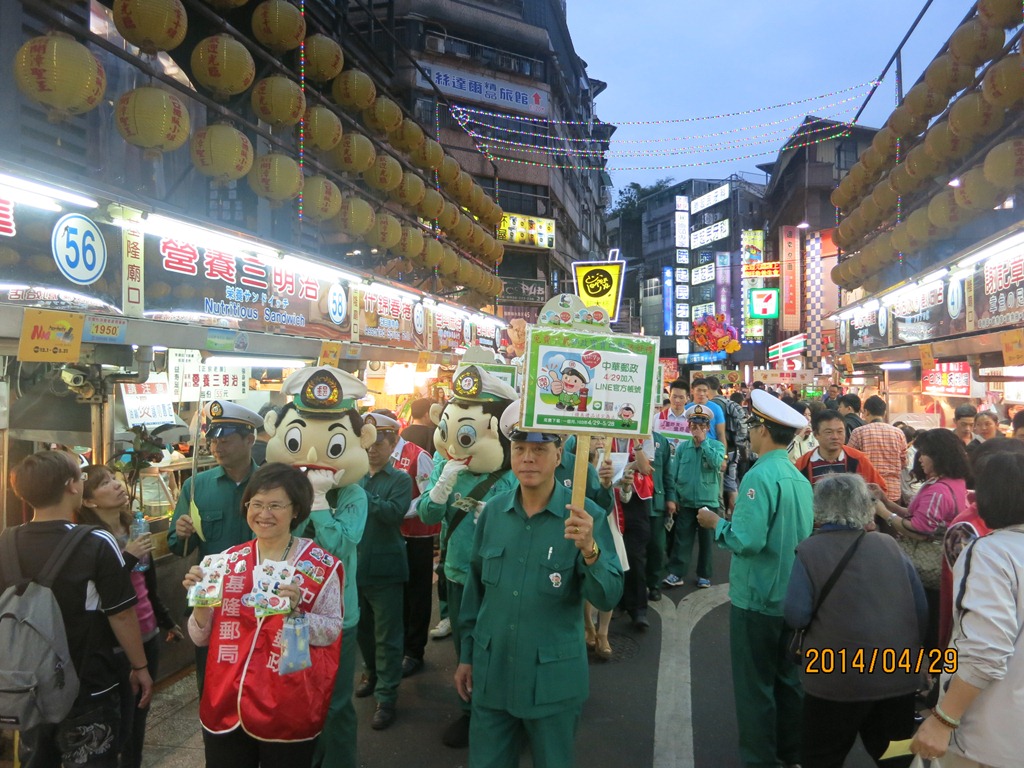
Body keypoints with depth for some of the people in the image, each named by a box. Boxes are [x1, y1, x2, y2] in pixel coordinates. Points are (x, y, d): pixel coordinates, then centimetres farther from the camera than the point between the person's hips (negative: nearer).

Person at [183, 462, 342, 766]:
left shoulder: (321, 565, -9)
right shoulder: (227, 561, 1)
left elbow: (332, 633, -9)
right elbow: (201, 637, 5)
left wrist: (296, 610, -24)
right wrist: (201, 600, -13)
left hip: (289, 714, -3)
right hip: (224, 708, 3)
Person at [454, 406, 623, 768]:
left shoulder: (587, 517, -13)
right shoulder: (493, 510, -2)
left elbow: (608, 598, -18)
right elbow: (476, 587, 8)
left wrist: (589, 549, -35)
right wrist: (466, 654, 12)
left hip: (554, 680, -3)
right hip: (491, 674, 3)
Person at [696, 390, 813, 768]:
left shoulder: (761, 475, -21)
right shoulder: (799, 478, 4)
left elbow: (747, 540, -28)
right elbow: (803, 535, 11)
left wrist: (716, 523, -10)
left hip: (756, 597, -8)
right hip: (791, 595, 8)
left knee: (755, 685, 6)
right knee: (787, 678, 20)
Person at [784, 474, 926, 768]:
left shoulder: (809, 551, -11)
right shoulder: (889, 545, 0)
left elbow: (796, 616, -17)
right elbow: (922, 611, 2)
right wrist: (910, 651, 18)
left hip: (838, 680, -3)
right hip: (900, 677, 4)